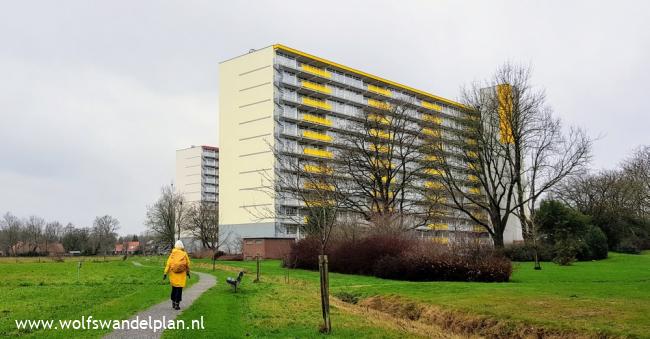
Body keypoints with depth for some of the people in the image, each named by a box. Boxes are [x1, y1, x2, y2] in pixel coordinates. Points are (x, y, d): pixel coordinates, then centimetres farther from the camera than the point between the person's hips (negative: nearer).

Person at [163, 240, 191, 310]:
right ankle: (177, 305, -1)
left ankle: (173, 303, 24)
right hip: (181, 275, -2)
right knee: (179, 289, 1)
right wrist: (188, 272, 16)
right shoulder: (184, 254, -4)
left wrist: (165, 273, -5)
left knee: (174, 288, 17)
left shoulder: (172, 254, -3)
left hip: (173, 274, 2)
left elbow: (168, 264, -6)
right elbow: (188, 264, 1)